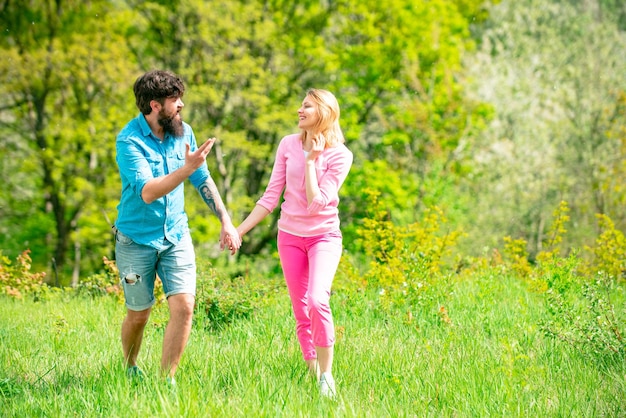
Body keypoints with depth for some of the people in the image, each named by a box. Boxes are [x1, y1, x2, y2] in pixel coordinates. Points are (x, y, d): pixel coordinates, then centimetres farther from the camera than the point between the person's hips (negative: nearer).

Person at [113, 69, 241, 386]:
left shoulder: (183, 132, -1)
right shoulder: (129, 141, -18)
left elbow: (203, 180, 11)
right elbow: (148, 192, -28)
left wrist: (226, 222, 8)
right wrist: (187, 168, -37)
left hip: (176, 236, 4)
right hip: (137, 239, -4)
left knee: (183, 307, -11)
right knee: (139, 315, 8)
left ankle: (166, 380, 0)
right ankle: (130, 371, 34)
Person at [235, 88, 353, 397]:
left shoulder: (340, 155, -11)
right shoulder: (288, 145, 0)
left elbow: (317, 204, -19)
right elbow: (271, 196, 3)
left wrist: (310, 160, -17)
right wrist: (239, 230, 0)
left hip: (324, 235, -4)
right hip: (290, 235, 4)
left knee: (317, 301, -24)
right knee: (300, 311, 6)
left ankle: (326, 372, -11)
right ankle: (312, 372, 18)